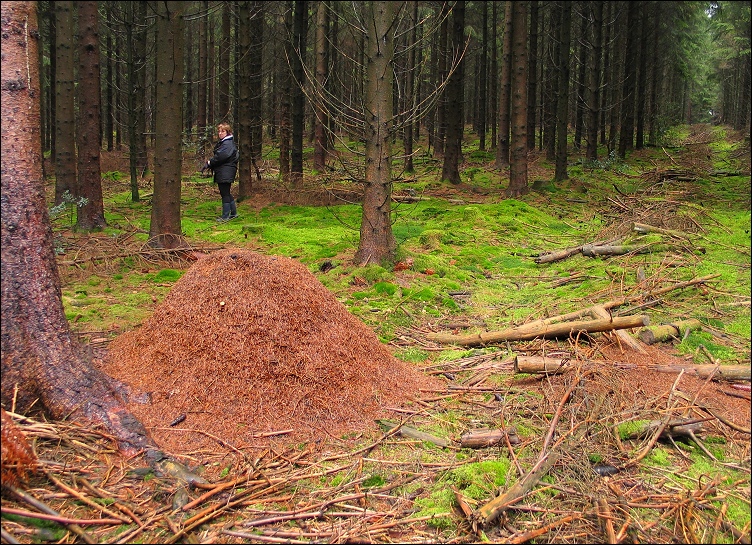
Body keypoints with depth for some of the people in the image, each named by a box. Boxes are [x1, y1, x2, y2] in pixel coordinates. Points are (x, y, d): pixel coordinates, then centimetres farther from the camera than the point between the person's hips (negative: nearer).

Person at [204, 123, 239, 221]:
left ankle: (225, 216, 0)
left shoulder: (228, 144, -14)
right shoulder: (221, 143, 19)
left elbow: (220, 156, -22)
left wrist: (209, 163, -11)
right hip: (221, 173, 10)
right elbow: (216, 156, 16)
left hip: (226, 173, -10)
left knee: (225, 193, -5)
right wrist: (210, 163, -3)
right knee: (226, 193, 16)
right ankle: (233, 213, 24)